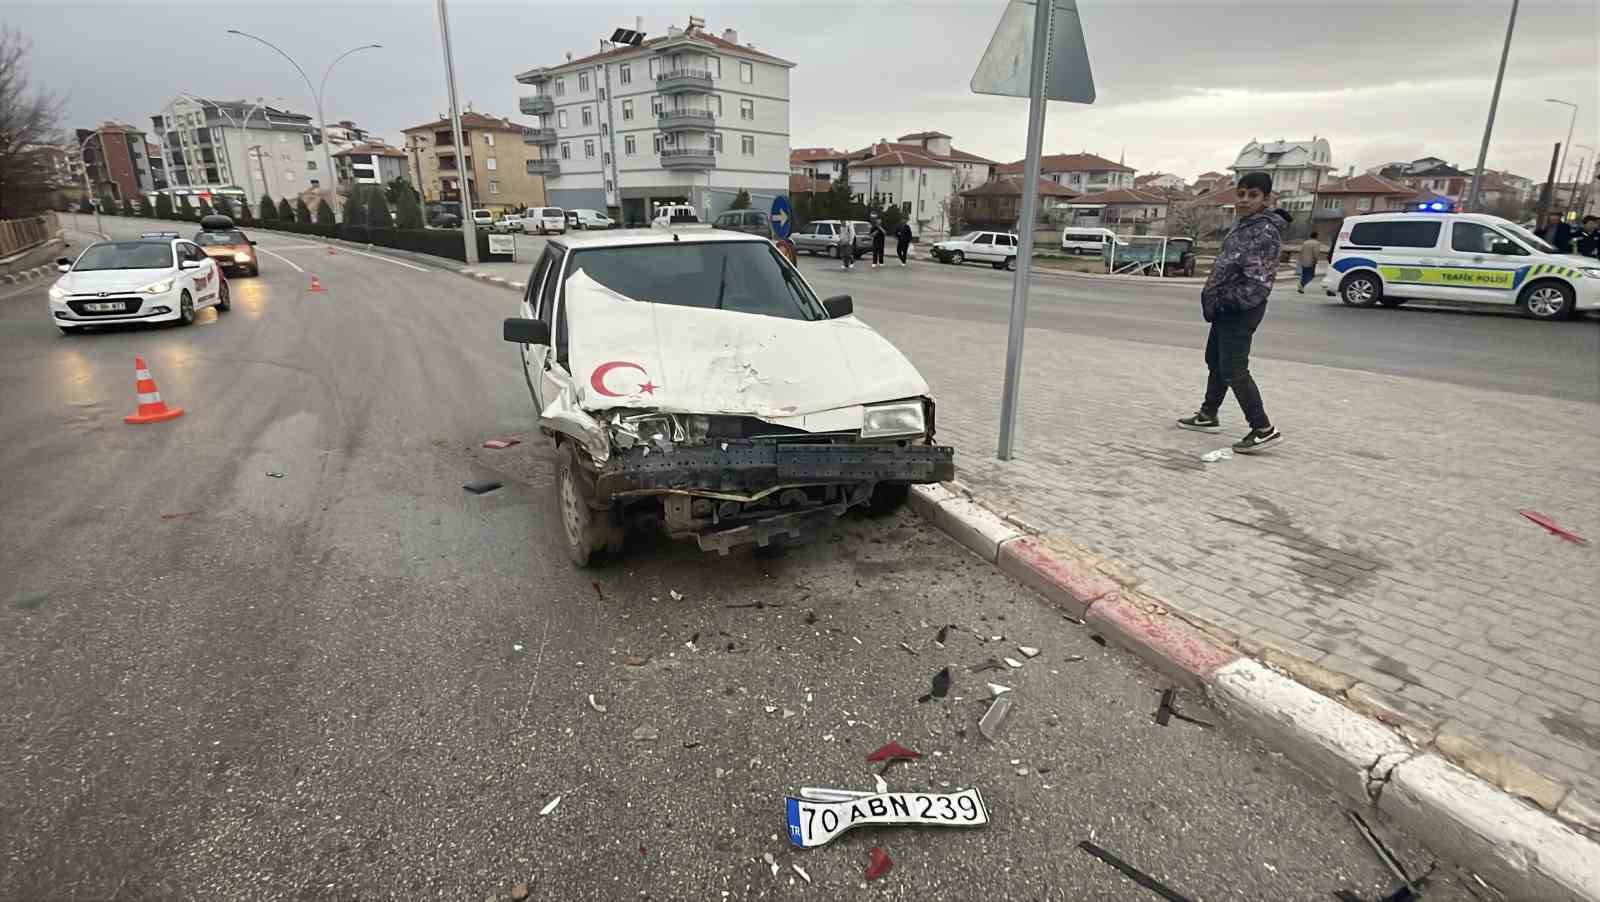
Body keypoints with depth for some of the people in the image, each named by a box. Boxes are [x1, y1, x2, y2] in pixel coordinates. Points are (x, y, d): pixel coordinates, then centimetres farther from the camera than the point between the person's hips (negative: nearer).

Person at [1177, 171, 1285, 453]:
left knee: (1233, 370, -10)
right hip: (1227, 308, 10)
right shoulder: (1243, 225, 10)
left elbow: (1258, 282, -25)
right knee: (1215, 361, 19)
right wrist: (1213, 298, 8)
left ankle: (1264, 429, -5)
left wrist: (1223, 301, -19)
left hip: (1240, 310, -10)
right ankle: (1208, 416, 34)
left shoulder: (1265, 231, -19)